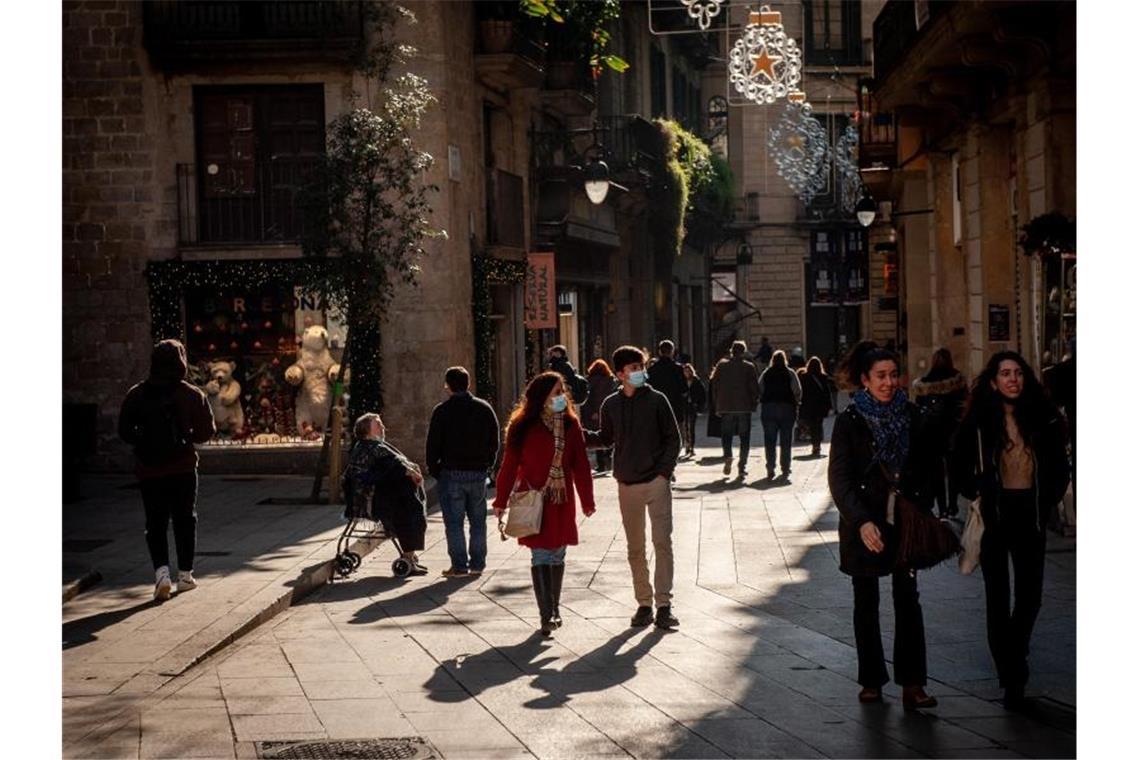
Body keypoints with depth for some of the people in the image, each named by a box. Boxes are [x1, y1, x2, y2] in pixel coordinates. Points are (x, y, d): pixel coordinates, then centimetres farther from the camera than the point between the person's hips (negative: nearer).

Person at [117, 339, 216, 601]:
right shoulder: (192, 395, -7)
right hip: (183, 468, 0)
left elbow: (124, 431, 1)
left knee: (155, 523, 7)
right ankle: (185, 574, 16)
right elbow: (206, 432, -4)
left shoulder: (137, 395, -3)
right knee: (185, 520, 13)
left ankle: (162, 571, -12)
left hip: (149, 470, 1)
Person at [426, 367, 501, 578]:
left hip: (451, 473, -4)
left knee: (454, 521, 1)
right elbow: (494, 442, 8)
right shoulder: (484, 408, 4)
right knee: (478, 520, 12)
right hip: (479, 473, 4)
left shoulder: (442, 411, -7)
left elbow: (433, 444, -7)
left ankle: (459, 565, 0)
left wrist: (434, 470, 4)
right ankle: (477, 564, 14)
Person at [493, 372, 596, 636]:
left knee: (558, 555, 11)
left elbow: (580, 465, 5)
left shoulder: (571, 425, 2)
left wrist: (587, 500, 6)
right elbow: (509, 465, -3)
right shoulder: (524, 427, -7)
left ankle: (554, 608, 26)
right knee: (540, 556, -3)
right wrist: (501, 501, -2)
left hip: (562, 500, 3)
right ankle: (546, 615, 0)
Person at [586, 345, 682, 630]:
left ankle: (664, 604, -6)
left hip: (656, 481, -3)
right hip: (627, 485, 3)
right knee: (635, 548, 8)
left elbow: (673, 438, 1)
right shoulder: (611, 405, 4)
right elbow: (606, 438, 16)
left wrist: (664, 471, -8)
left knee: (662, 542, -9)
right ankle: (644, 604, 17)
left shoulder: (656, 400, -2)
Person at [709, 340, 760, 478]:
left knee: (726, 434, 13)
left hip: (726, 407, 1)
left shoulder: (722, 365, 2)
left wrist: (716, 405, 8)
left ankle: (728, 456, -12)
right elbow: (755, 388, -6)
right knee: (744, 438, 7)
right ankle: (743, 466, 3)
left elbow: (714, 385, 2)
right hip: (744, 407, -1)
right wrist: (754, 402, 8)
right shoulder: (749, 367, -2)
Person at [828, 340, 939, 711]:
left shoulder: (911, 416, 4)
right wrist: (862, 522, -21)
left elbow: (924, 468, 11)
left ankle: (912, 683, -3)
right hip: (864, 524, -2)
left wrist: (922, 512, 0)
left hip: (905, 521, 2)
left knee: (908, 598, -3)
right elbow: (839, 478, -10)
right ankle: (871, 680, 16)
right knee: (867, 602, 7)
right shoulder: (850, 421, -6)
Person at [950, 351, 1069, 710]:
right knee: (998, 596, 0)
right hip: (994, 515, -2)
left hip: (1030, 516, 2)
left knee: (1030, 595, 5)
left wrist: (1048, 501, 3)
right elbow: (959, 465, 8)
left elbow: (1059, 466, 11)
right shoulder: (979, 420, -4)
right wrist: (977, 494, -1)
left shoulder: (1044, 418, 1)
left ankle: (1012, 652, 32)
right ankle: (1011, 675, 7)